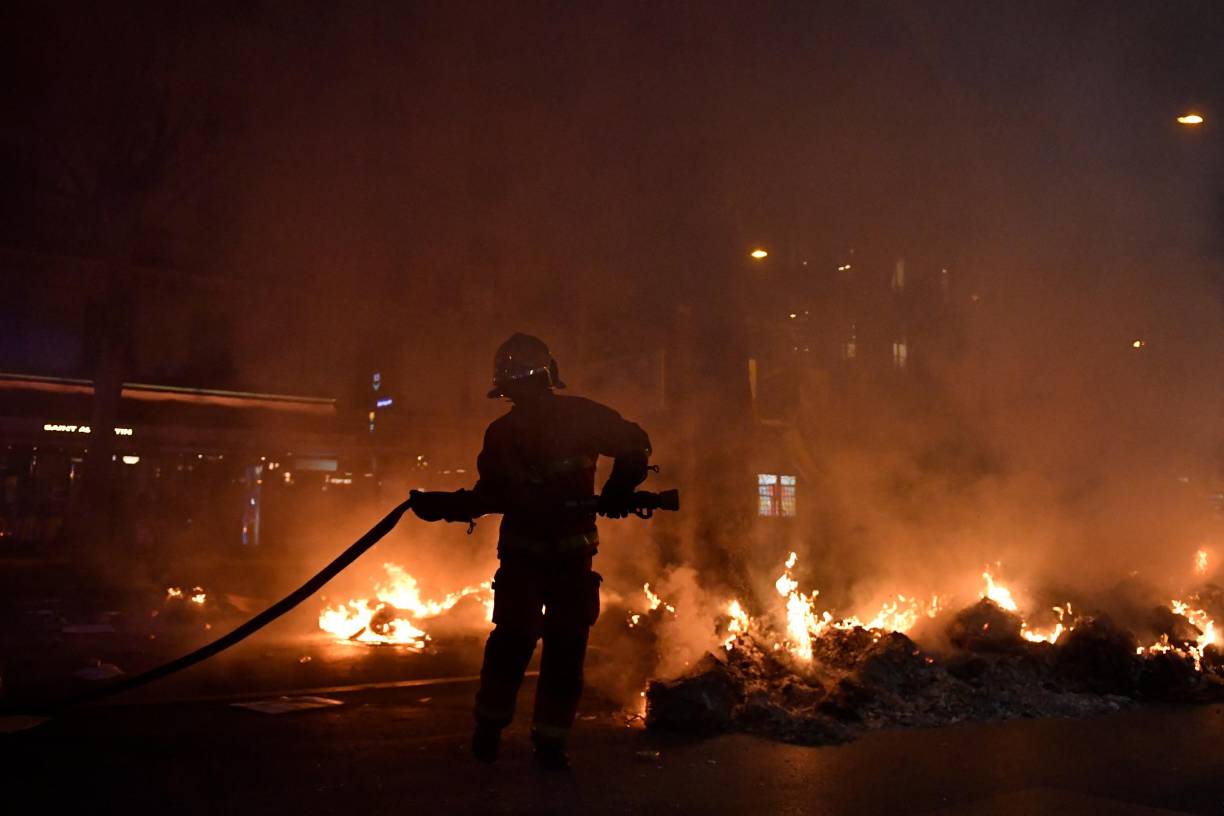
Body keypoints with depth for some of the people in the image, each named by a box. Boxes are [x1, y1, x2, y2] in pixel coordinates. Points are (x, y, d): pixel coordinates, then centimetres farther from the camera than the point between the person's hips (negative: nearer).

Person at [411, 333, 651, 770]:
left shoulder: (580, 417, -5)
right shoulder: (501, 434, 4)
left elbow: (635, 444, 0)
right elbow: (489, 496, 9)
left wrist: (619, 488, -14)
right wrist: (440, 506, -3)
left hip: (573, 553, -1)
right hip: (521, 552, 1)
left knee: (566, 646, 0)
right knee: (514, 637, -9)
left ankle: (550, 739, 13)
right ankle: (489, 725, 13)